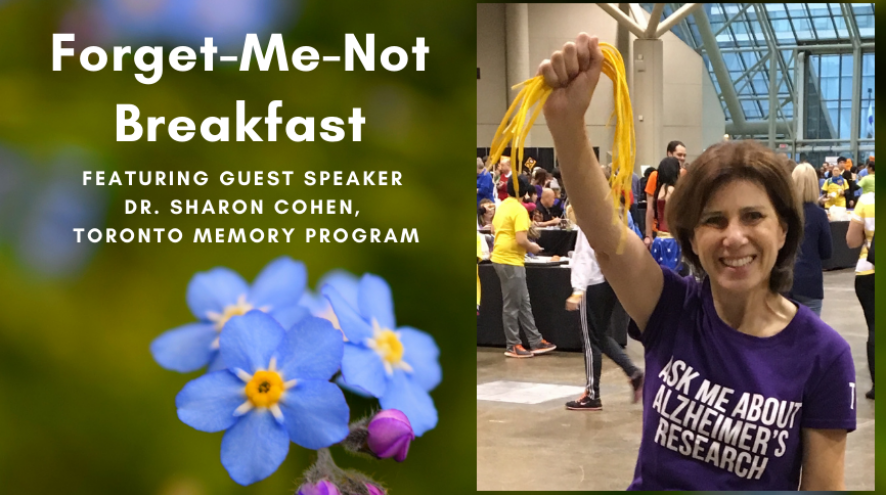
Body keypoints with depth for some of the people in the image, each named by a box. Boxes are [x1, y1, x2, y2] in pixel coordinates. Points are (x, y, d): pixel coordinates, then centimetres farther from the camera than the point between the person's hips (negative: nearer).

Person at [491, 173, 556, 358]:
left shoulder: (502, 206, 10)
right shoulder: (519, 210, -17)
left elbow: (495, 228, 22)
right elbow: (521, 240, -24)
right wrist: (532, 248, -4)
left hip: (500, 257, 9)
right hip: (511, 261, -9)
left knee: (524, 303, 13)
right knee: (512, 306, 0)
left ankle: (536, 341, 18)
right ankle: (513, 346, 7)